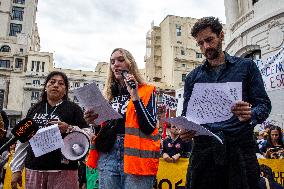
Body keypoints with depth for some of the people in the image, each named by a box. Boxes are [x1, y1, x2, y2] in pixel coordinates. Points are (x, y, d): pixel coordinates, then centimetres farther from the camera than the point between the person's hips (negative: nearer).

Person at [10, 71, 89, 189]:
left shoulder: (73, 108, 2)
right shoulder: (34, 109, 14)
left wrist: (69, 129, -22)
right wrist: (16, 169, 12)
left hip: (63, 170, -3)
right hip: (33, 169, 4)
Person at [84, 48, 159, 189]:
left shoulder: (146, 91, 0)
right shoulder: (109, 94, 14)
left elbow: (149, 127, -13)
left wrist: (135, 96, -17)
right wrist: (94, 121, -1)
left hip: (136, 157, -4)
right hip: (108, 157, 5)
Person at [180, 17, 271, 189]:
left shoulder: (246, 66, 8)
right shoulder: (193, 77, 14)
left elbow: (264, 104, 3)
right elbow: (187, 114, 13)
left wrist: (250, 115, -19)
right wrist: (184, 131, -9)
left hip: (239, 148, -1)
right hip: (204, 150, 2)